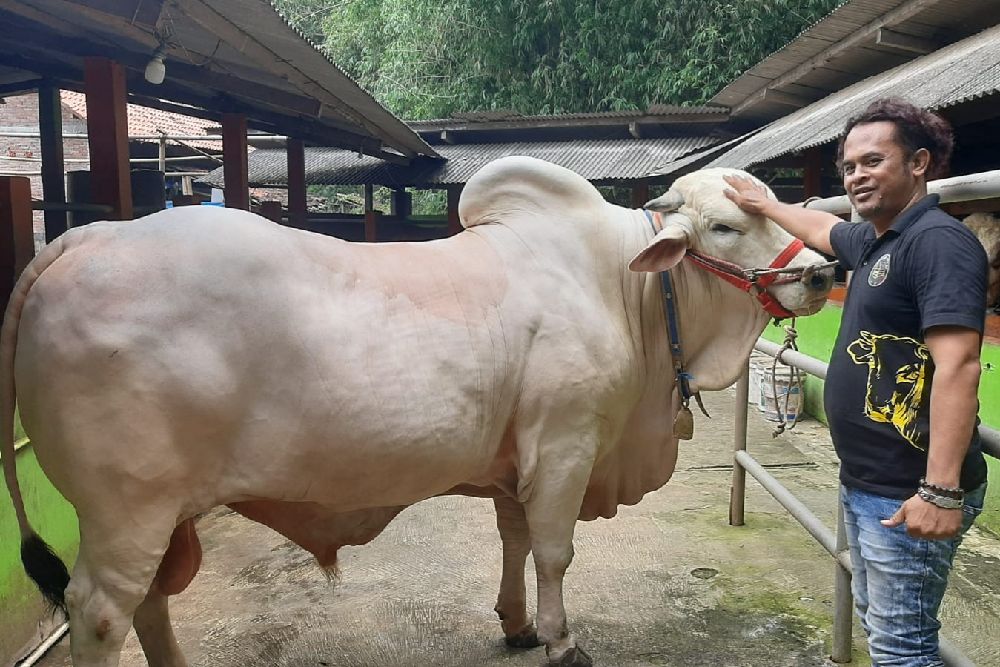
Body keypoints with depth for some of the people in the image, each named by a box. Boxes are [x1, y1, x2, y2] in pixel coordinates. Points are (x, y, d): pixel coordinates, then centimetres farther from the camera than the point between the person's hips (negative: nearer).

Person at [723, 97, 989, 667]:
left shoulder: (938, 240, -17)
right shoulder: (874, 242, 11)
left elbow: (958, 366, -25)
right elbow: (822, 227, 35)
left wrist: (942, 491, -29)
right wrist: (762, 204, 45)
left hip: (909, 494, -10)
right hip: (865, 483, 10)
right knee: (877, 616, 22)